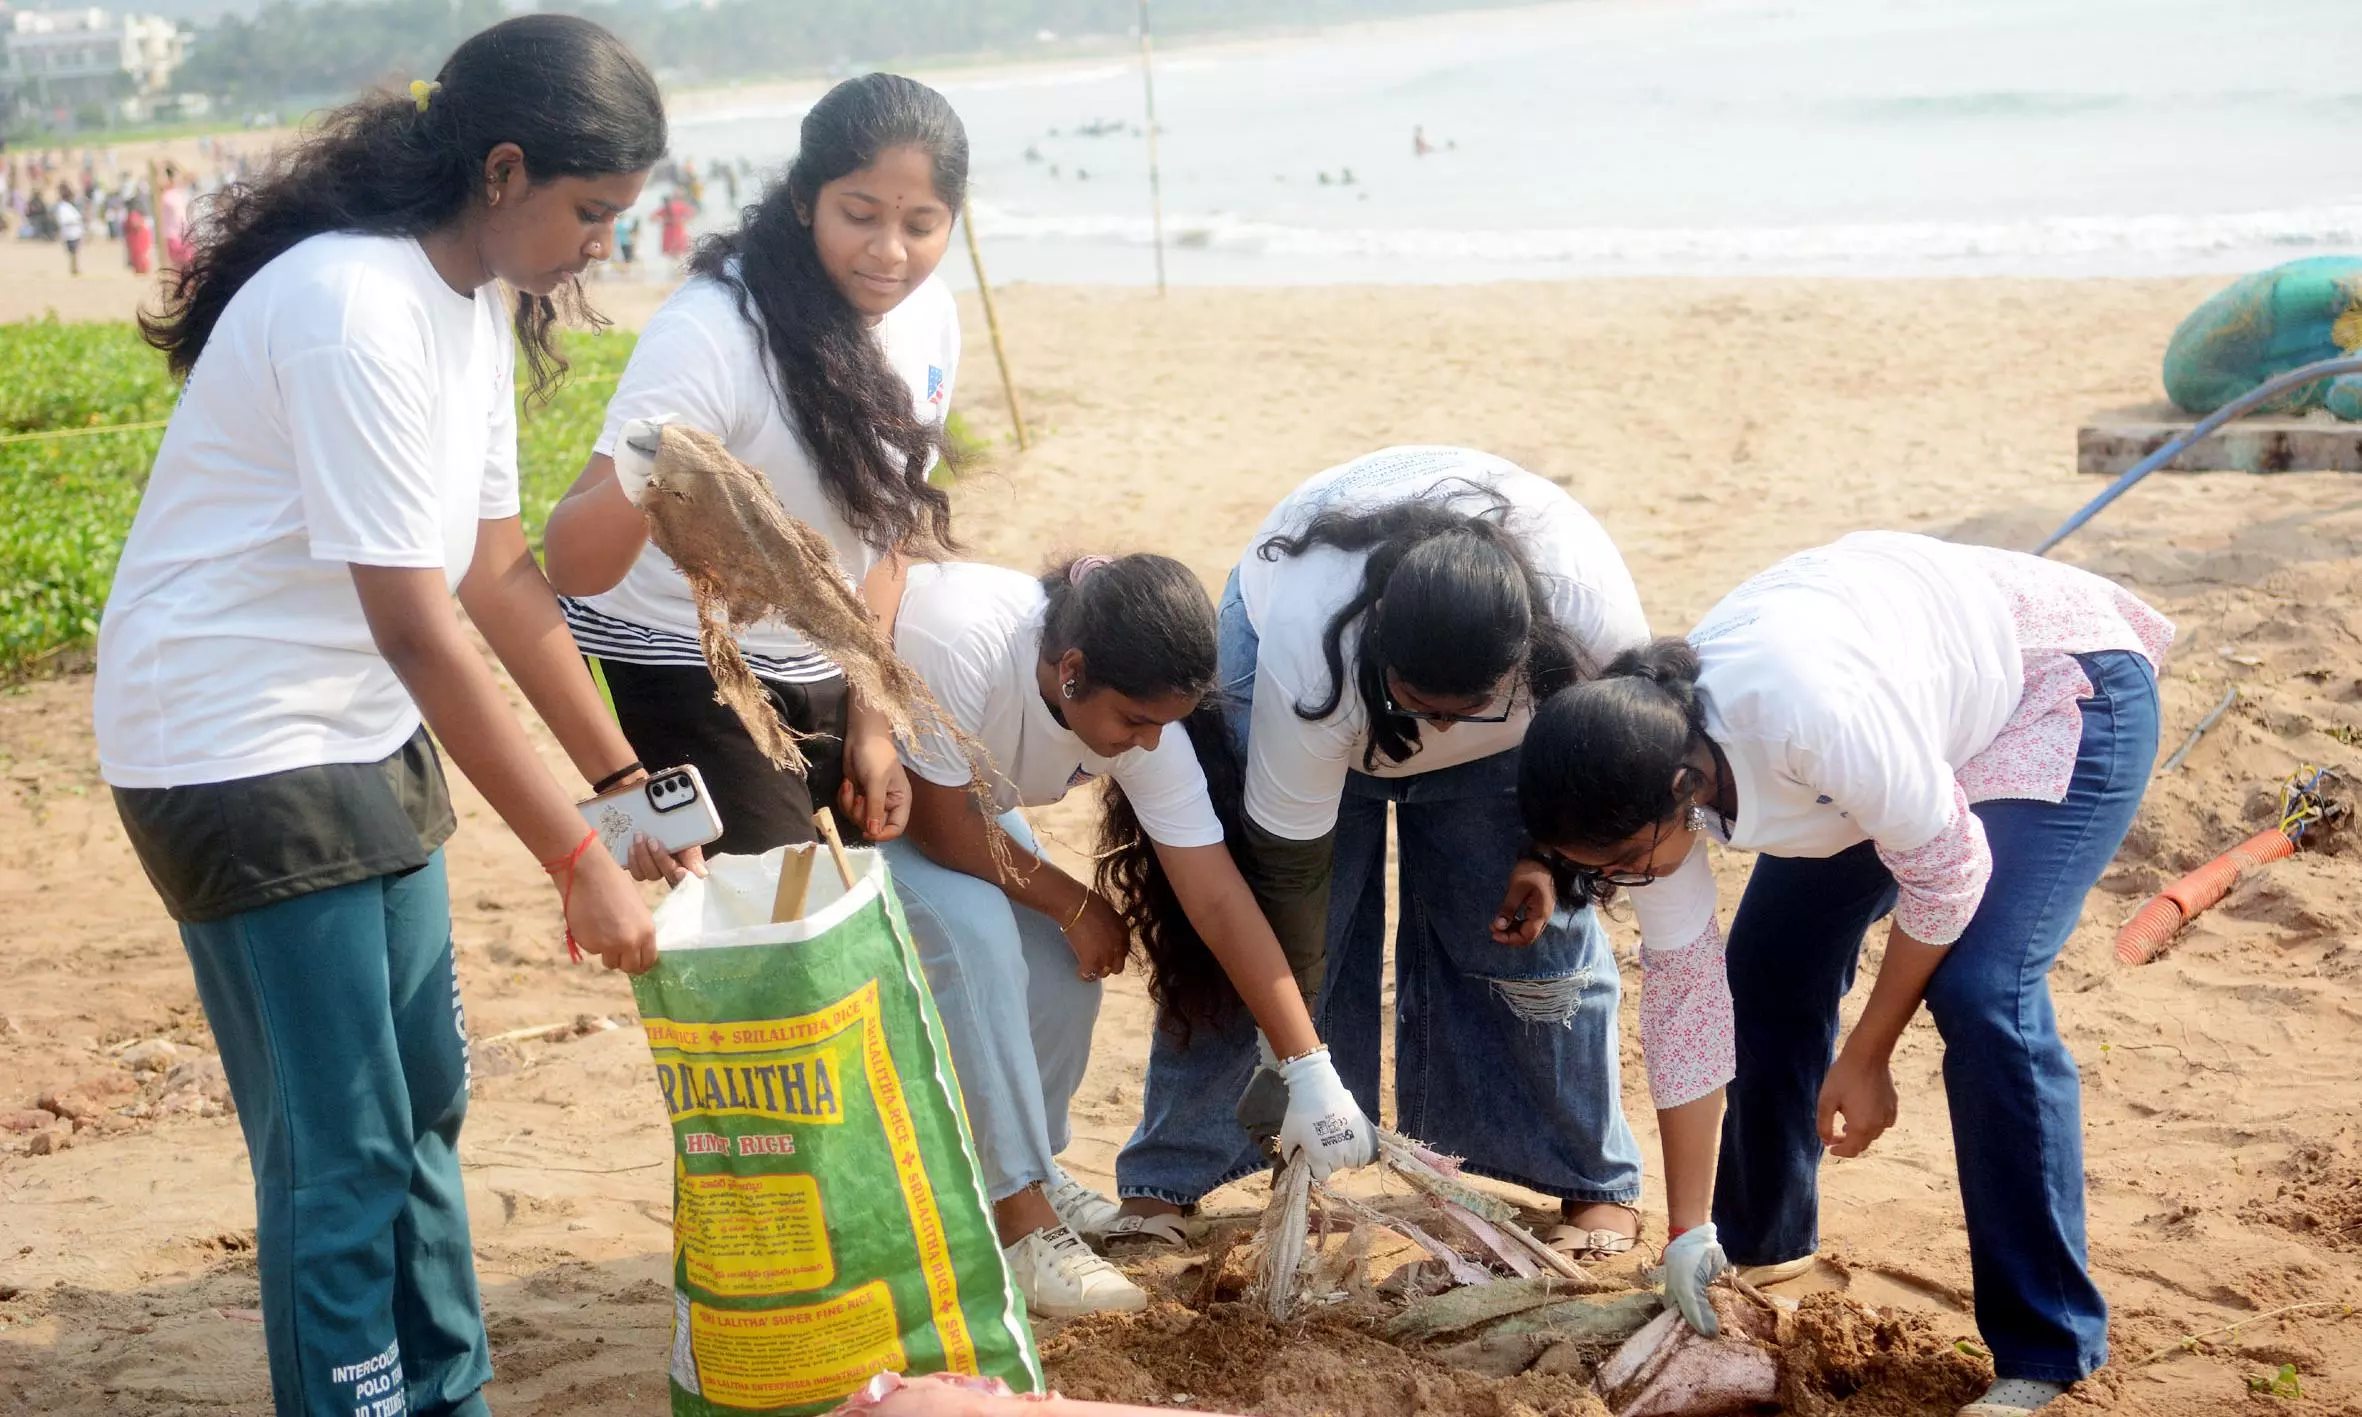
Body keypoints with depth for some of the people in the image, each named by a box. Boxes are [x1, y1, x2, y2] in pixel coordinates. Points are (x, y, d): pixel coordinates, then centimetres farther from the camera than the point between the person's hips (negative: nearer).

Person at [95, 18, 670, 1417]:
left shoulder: (473, 306, 3)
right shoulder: (355, 313, -25)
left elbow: (498, 570, 8)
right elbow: (417, 628, -27)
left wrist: (626, 778, 7)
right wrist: (579, 863, -25)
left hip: (363, 742, 10)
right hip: (239, 758, -9)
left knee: (425, 1100, 17)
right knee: (343, 1158, -4)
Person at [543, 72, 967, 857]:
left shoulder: (928, 315, -7)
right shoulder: (714, 333, -26)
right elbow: (570, 564, -34)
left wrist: (870, 717, 4)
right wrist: (639, 488, -55)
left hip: (818, 674, 7)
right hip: (679, 674, -6)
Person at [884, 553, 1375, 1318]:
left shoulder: (1144, 713, -23)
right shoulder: (964, 648, -42)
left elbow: (1219, 901, -21)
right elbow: (941, 826, -28)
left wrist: (1311, 1072, -23)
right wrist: (1075, 905, -17)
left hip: (965, 800, 6)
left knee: (1065, 965, -9)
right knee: (973, 928, -28)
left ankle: (1023, 1165, 17)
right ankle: (1016, 1222, -20)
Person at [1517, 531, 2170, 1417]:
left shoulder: (1806, 714, -42)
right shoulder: (1643, 772, -18)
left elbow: (1945, 867, -27)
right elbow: (1683, 987, -9)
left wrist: (1866, 1058, -15)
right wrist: (1687, 1237, -5)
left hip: (2064, 684, -7)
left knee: (1980, 994, -22)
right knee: (1768, 967, 4)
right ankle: (1764, 1244, 29)